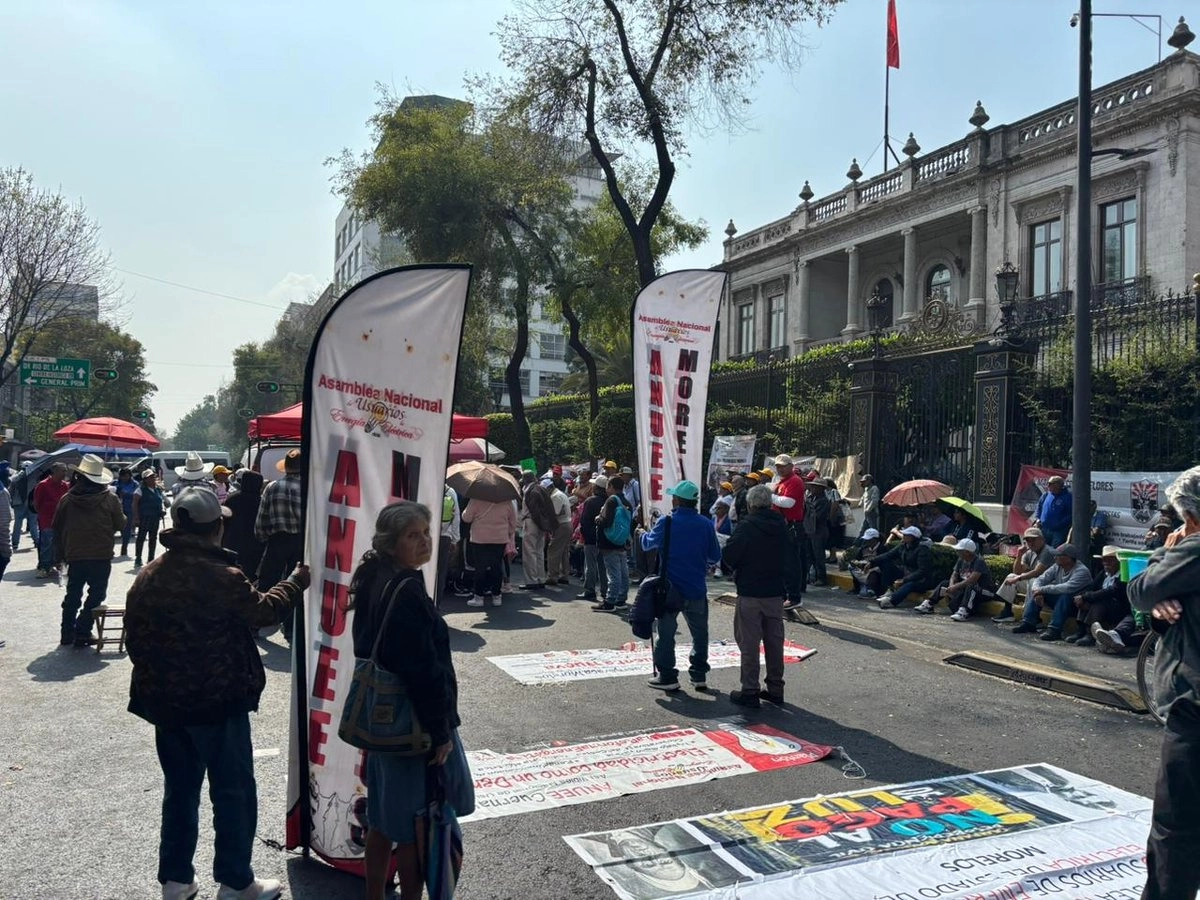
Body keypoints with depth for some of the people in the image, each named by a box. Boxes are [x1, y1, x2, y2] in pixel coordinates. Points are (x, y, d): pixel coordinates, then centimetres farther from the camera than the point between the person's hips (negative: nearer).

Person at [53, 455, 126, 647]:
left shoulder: (67, 499, -3)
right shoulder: (110, 499, -9)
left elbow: (57, 529, 4)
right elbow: (120, 525, -1)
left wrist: (60, 554, 14)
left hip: (74, 556, 3)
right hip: (102, 556, -3)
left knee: (73, 595, 17)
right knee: (96, 595, 6)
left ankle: (68, 633, 22)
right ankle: (82, 632, 1)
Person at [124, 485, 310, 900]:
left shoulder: (148, 577, -1)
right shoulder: (223, 577, -20)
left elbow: (134, 637, 6)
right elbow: (262, 610, -3)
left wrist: (155, 682, 18)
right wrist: (295, 583, 14)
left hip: (166, 702, 6)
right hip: (219, 702, -6)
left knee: (180, 790, 18)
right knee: (233, 792, 8)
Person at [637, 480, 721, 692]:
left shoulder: (666, 522, -11)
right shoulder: (706, 524, -5)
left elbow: (648, 544, 6)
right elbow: (715, 557, 3)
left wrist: (643, 534, 29)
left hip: (670, 589, -2)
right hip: (696, 590, 2)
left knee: (666, 633, 8)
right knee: (700, 633, 16)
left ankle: (667, 677, 10)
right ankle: (699, 676, 20)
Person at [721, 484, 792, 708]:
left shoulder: (747, 526, -15)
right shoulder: (782, 526, 5)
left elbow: (728, 556, -17)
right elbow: (790, 559, 14)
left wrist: (739, 566, 2)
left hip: (750, 592, -6)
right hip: (775, 591, 6)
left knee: (749, 642, 1)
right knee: (774, 641, 13)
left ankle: (750, 691, 4)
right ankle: (775, 688, 20)